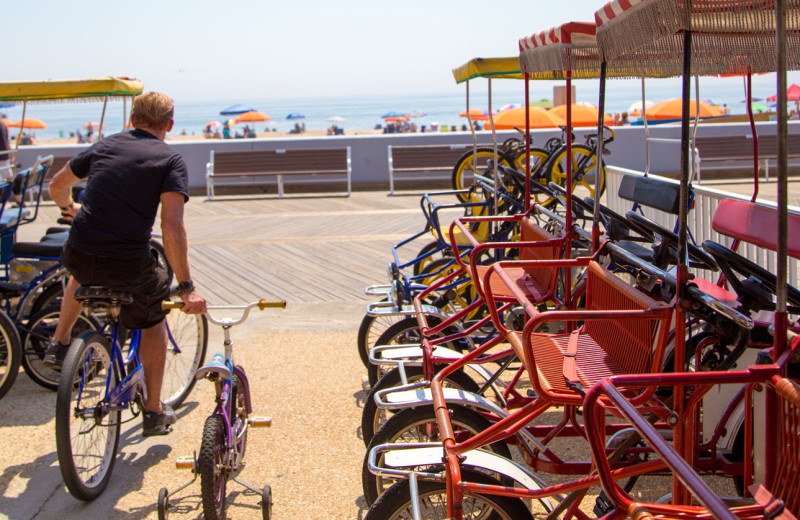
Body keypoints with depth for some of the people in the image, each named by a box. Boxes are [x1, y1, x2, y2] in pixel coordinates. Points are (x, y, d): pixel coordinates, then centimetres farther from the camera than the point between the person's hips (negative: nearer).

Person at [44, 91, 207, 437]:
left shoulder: (105, 145, 13)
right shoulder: (170, 160, -1)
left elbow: (57, 185, 25)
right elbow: (171, 226, -14)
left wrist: (69, 207, 48)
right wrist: (186, 286, -12)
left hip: (78, 257, 4)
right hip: (128, 266, -3)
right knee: (153, 321, 25)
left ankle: (59, 344, 38)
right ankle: (154, 413, 29)